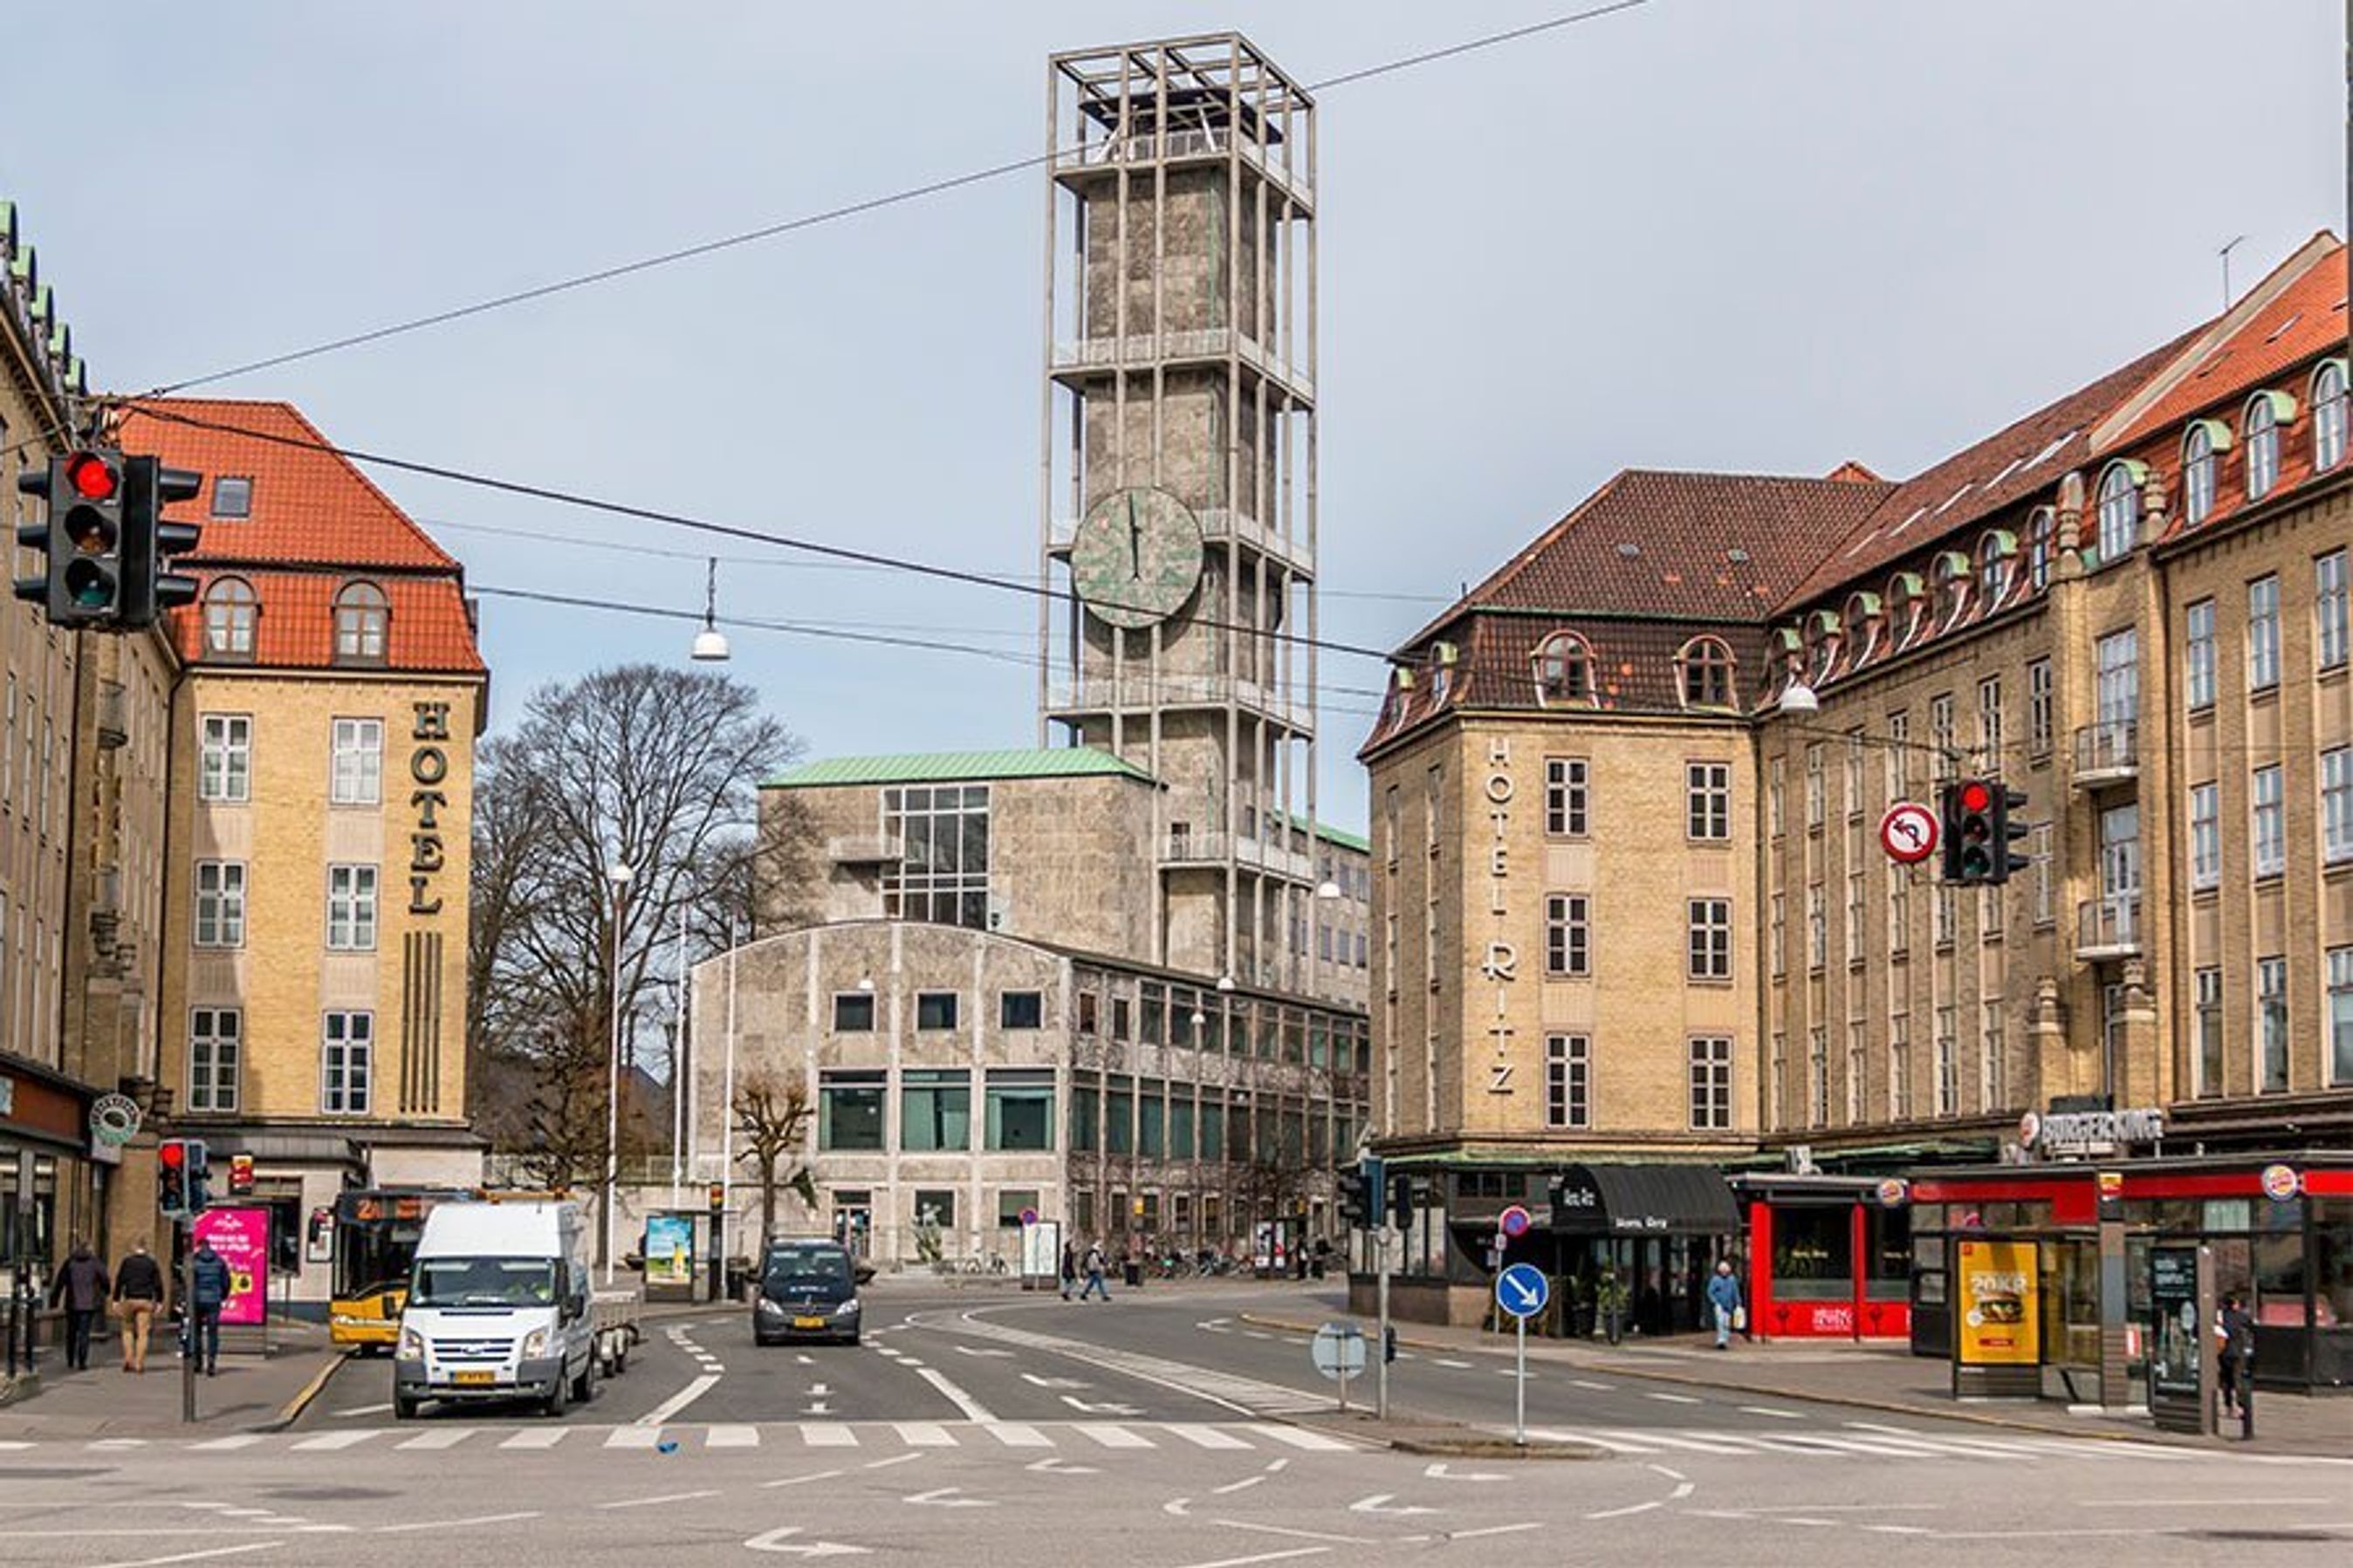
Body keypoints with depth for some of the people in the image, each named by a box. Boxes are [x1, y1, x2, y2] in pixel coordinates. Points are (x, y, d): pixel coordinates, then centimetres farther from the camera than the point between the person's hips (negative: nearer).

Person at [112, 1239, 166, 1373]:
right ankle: (139, 1363, -2)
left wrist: (116, 1300, 5)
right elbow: (158, 1284, 3)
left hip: (130, 1300, 0)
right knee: (142, 1332, 1)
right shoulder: (151, 1263, 4)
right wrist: (159, 1301, 10)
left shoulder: (127, 1262, 2)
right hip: (146, 1301, 0)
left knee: (128, 1330, 13)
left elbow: (119, 1281, 0)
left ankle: (128, 1358, -1)